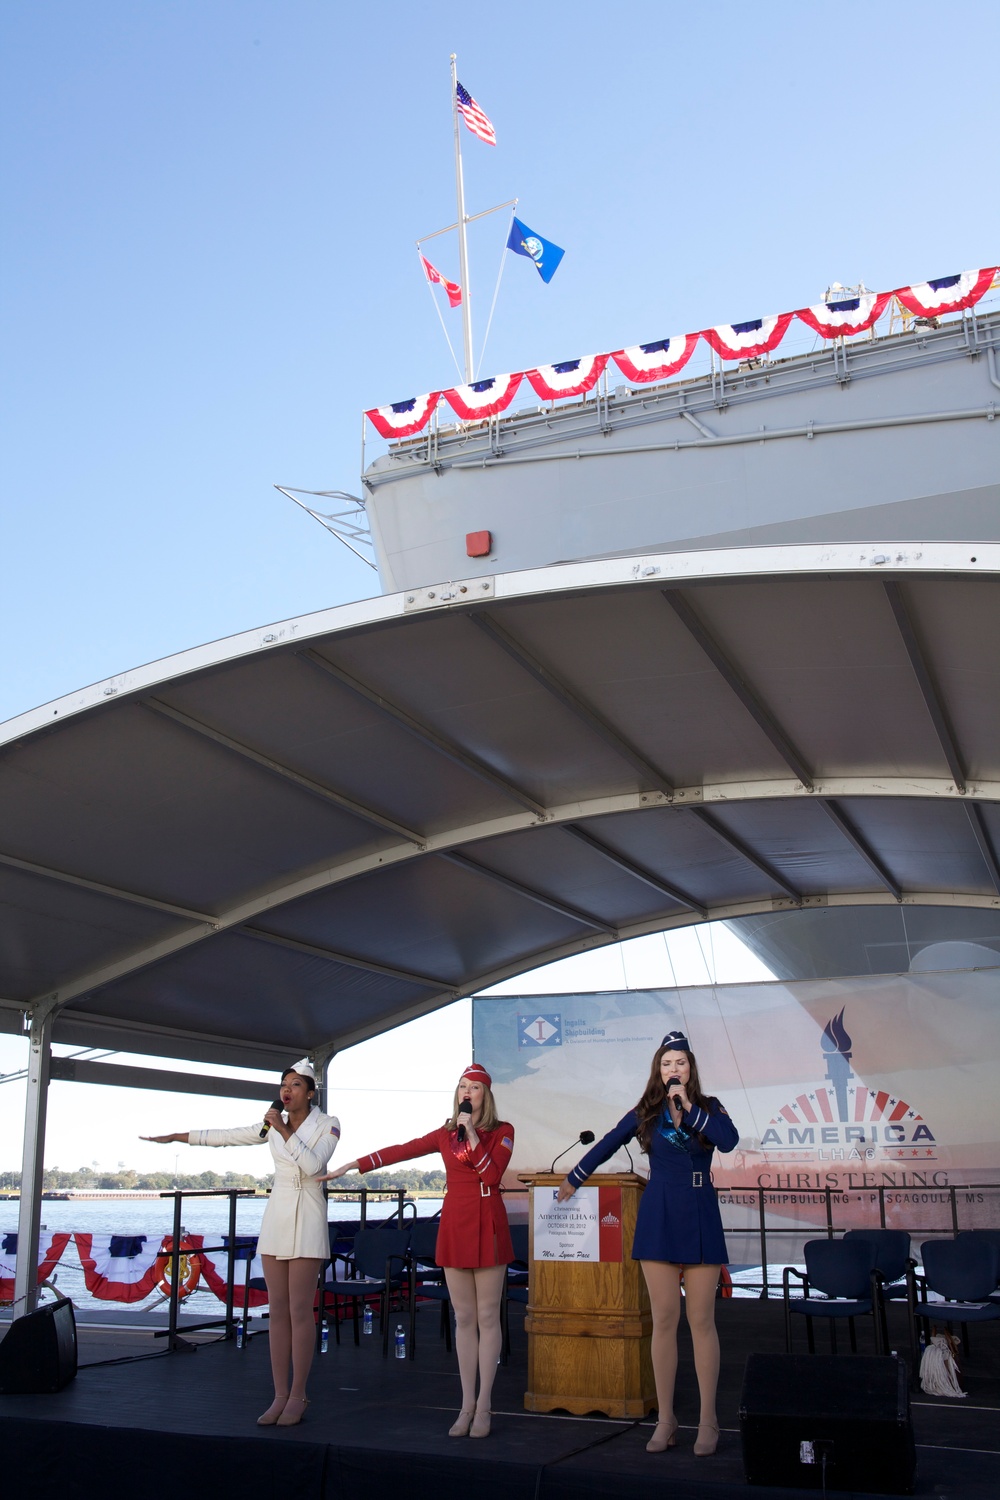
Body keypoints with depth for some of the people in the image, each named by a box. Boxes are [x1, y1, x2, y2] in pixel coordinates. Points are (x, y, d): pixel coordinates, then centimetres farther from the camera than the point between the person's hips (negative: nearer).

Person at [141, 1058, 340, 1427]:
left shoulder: (327, 1125, -3)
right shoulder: (273, 1124, 10)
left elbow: (312, 1165, -17)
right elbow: (224, 1136, 13)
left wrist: (284, 1131, -18)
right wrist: (174, 1136, 13)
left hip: (307, 1218, -5)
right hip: (276, 1215, 5)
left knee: (300, 1310, -6)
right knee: (277, 1310, 3)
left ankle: (297, 1397, 0)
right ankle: (280, 1395, 7)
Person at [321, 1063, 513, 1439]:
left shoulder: (502, 1132, 0)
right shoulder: (446, 1133, 10)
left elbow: (492, 1174, -13)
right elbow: (400, 1151, 11)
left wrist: (471, 1132, -16)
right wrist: (349, 1166, 11)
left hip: (487, 1226, -3)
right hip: (454, 1224, 3)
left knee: (487, 1316, -1)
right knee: (464, 1318, 7)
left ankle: (483, 1406, 6)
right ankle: (467, 1404, 12)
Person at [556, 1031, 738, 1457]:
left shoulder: (709, 1108, 2)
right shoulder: (645, 1114, 6)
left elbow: (729, 1140, -18)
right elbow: (606, 1146, 15)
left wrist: (687, 1105, -18)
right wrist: (572, 1180, 22)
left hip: (700, 1221, -1)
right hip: (659, 1219, 1)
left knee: (701, 1321, 1)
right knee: (664, 1321, 3)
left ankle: (708, 1420, 9)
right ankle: (665, 1420, 11)